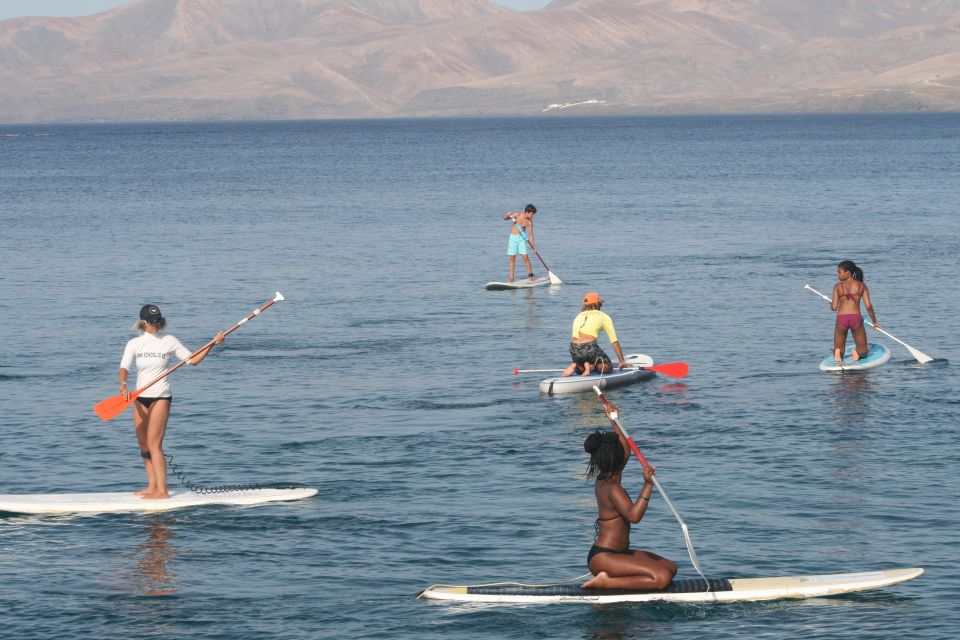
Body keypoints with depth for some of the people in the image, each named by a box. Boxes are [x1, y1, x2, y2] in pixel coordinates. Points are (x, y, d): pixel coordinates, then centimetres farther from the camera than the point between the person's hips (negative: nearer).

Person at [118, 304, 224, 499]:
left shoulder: (169, 341, -2)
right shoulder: (134, 344, 3)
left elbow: (193, 359, 2)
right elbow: (124, 368, -9)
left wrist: (212, 344, -9)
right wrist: (123, 386, -28)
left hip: (161, 397, -5)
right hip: (141, 397, 5)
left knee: (154, 444, -12)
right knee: (143, 445, 9)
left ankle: (162, 490, -13)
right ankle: (152, 486, 21)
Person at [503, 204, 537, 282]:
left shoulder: (529, 222, -6)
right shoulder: (517, 215, -8)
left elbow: (530, 234, -4)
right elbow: (504, 218, -1)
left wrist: (532, 245, -14)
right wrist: (508, 215, -23)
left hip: (521, 238, 0)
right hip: (513, 237, 0)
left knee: (525, 257, -10)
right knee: (512, 258, 1)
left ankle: (530, 275, 2)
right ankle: (511, 278, 5)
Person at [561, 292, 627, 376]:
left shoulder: (578, 317, 25)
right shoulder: (604, 317, 13)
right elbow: (614, 341, 10)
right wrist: (621, 361, 14)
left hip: (573, 349, 5)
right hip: (589, 347, -5)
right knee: (608, 367, 14)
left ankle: (575, 367, -2)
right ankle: (590, 366, -13)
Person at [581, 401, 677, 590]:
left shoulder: (602, 481, 10)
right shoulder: (612, 489, -19)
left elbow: (625, 451, 25)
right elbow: (634, 515, -34)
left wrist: (614, 421, 23)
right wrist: (648, 485, -37)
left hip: (616, 552, 11)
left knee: (670, 568, 9)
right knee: (662, 578, -25)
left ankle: (608, 579, 4)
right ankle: (606, 582, -17)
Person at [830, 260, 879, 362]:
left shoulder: (838, 286, 1)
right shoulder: (862, 286, 5)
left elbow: (834, 307, -1)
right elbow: (868, 306, 1)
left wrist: (831, 304, 23)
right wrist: (874, 322, 14)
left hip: (841, 319, 0)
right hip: (856, 318, 0)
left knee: (838, 349, 17)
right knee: (863, 350, 15)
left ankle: (838, 353, -18)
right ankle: (857, 352, -20)